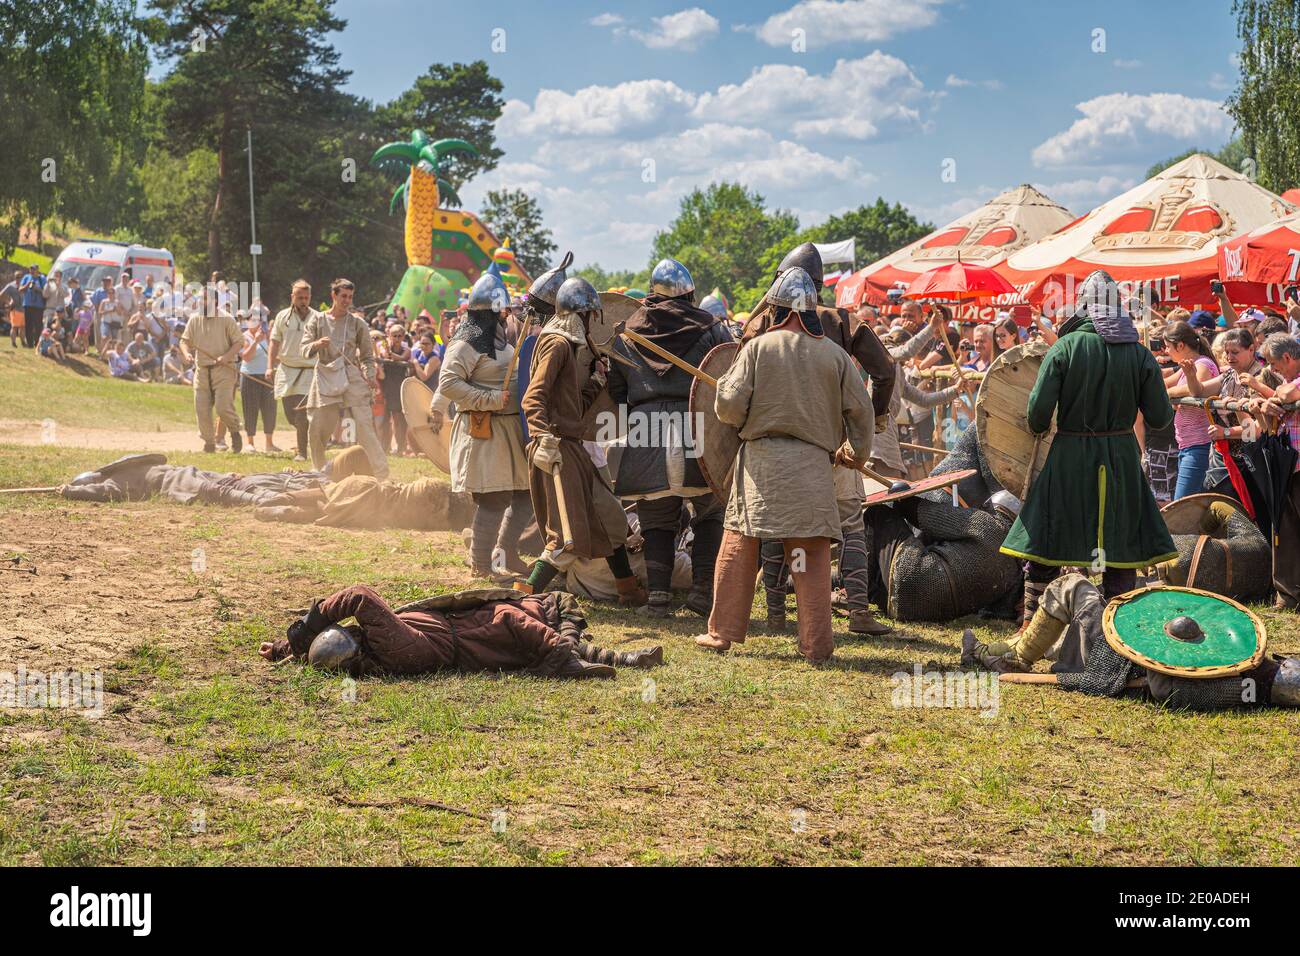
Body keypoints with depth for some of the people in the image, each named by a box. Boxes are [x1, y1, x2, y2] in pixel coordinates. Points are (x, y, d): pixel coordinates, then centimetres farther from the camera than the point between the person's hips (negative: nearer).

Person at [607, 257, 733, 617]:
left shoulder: (627, 336, 10)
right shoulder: (712, 329, 2)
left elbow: (616, 391, 13)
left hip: (646, 436, 2)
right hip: (700, 431, -2)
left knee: (657, 522, 10)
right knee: (709, 514, 11)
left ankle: (658, 594, 4)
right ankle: (703, 589, 3)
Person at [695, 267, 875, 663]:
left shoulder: (757, 347, -2)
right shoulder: (834, 354, 4)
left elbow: (729, 406, -5)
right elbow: (860, 410, 7)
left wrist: (725, 385, 18)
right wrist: (855, 452, 22)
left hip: (760, 457, -1)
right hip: (812, 462, 1)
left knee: (738, 545, 9)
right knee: (812, 554, 3)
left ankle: (723, 633, 14)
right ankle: (816, 644, 2)